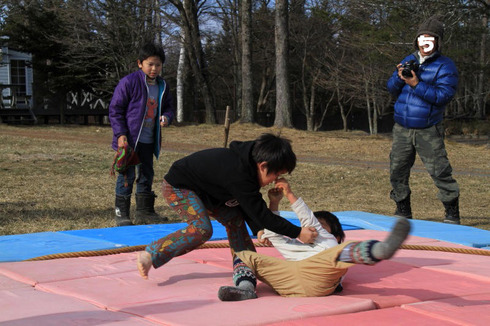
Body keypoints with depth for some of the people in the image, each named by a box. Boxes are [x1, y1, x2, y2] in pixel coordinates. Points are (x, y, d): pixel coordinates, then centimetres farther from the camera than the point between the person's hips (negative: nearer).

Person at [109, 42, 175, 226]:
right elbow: (115, 109, -9)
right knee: (127, 175, -4)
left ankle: (144, 212, 24)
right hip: (129, 140, -6)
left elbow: (168, 107, 20)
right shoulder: (129, 82, -11)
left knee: (147, 175, 13)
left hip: (148, 141, 6)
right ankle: (121, 213, 5)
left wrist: (166, 117, -5)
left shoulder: (162, 86, 8)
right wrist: (120, 134, -15)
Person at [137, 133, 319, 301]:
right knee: (202, 229, -26)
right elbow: (261, 213, -31)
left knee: (235, 219, 1)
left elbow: (247, 206, 3)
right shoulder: (238, 176, -36)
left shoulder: (247, 164, -8)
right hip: (177, 186, -10)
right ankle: (150, 254, -15)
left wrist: (258, 230, -10)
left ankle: (245, 277, -3)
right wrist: (297, 233, -27)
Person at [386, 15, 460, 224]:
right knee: (397, 170, 8)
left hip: (428, 131, -5)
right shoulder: (408, 61, 13)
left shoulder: (445, 66, -4)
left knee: (440, 171, -8)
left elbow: (444, 95, -17)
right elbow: (391, 88, 12)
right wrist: (399, 77, -9)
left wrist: (416, 85, -22)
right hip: (402, 129, 5)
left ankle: (452, 214, 3)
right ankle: (403, 211, 22)